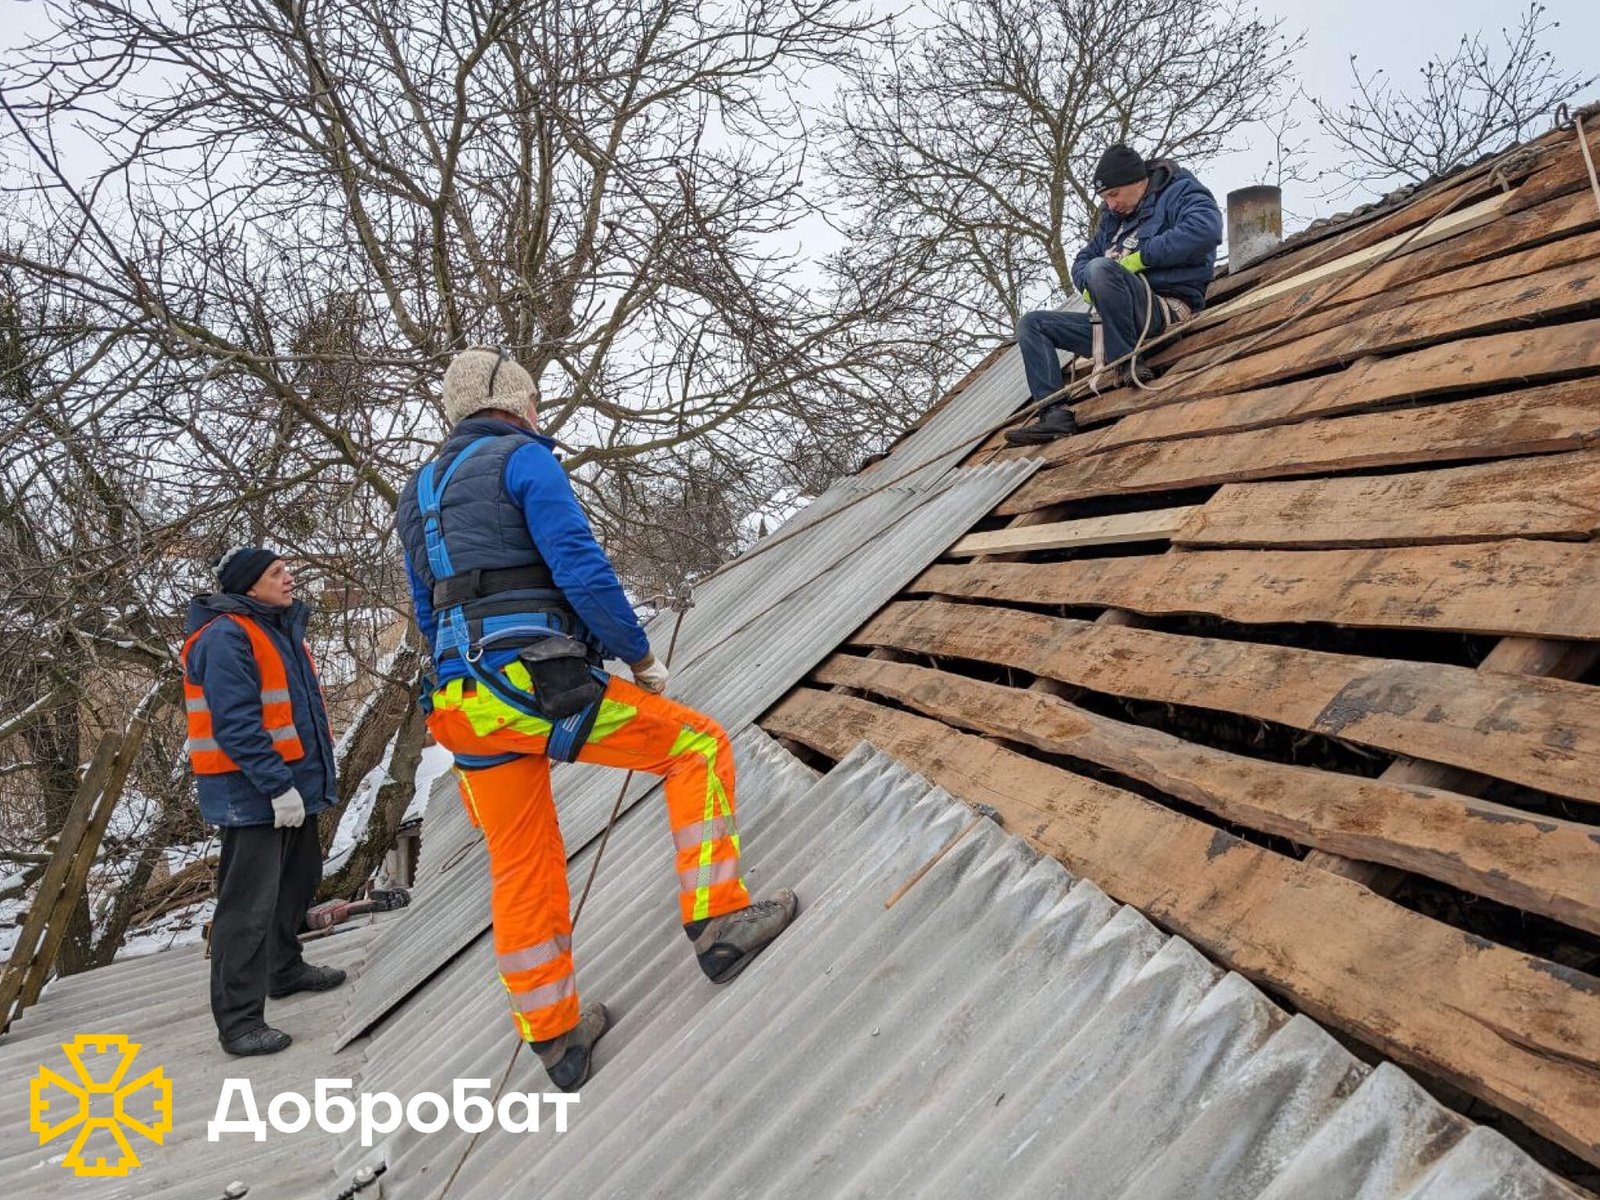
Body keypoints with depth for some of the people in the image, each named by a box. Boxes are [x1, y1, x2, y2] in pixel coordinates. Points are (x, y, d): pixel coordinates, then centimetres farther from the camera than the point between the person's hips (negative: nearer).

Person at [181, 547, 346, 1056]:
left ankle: (285, 968, 41)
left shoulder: (280, 629, 15)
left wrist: (313, 771, 20)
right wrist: (277, 785, -25)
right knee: (248, 902, -7)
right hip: (252, 791, -10)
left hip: (293, 785, 10)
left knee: (299, 877, 22)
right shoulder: (227, 636, -16)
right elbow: (235, 723, -24)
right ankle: (238, 1018, 0)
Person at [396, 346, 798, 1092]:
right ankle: (717, 919, -1)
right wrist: (640, 658, -3)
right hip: (539, 686, -8)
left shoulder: (418, 493, 21)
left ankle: (554, 1037, 26)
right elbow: (581, 568, -13)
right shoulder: (525, 460, -1)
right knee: (698, 746, 6)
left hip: (465, 706, 8)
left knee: (521, 869, 16)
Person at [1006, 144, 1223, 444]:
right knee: (1031, 324, 4)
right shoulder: (1114, 218, 24)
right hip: (1112, 324, 9)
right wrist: (1090, 285, 2)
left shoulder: (1179, 192, 1)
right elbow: (1081, 261, 27)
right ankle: (1056, 414, -13)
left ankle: (1127, 364, -24)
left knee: (1101, 268, -33)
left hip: (1167, 310, -9)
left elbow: (1205, 228, -20)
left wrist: (1141, 257, -16)